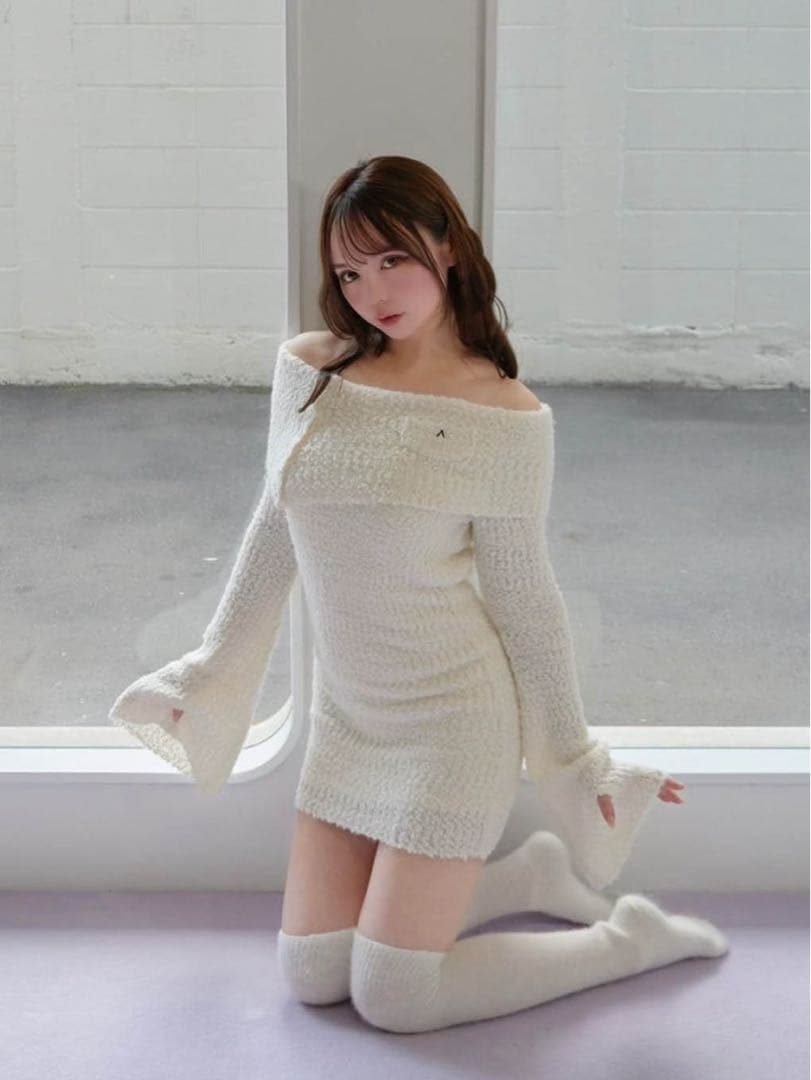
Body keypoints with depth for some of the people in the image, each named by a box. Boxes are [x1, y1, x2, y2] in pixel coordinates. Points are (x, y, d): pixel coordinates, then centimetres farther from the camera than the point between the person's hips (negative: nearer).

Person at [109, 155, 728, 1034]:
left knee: (390, 999, -4)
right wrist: (208, 670, 17)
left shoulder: (507, 416, -15)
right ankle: (532, 873, 27)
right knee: (312, 976, 10)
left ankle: (634, 937, 15)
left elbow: (523, 597, -7)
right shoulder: (306, 370, -2)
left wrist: (576, 755, 0)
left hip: (451, 722, -6)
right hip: (346, 715, 6)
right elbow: (273, 535, 9)